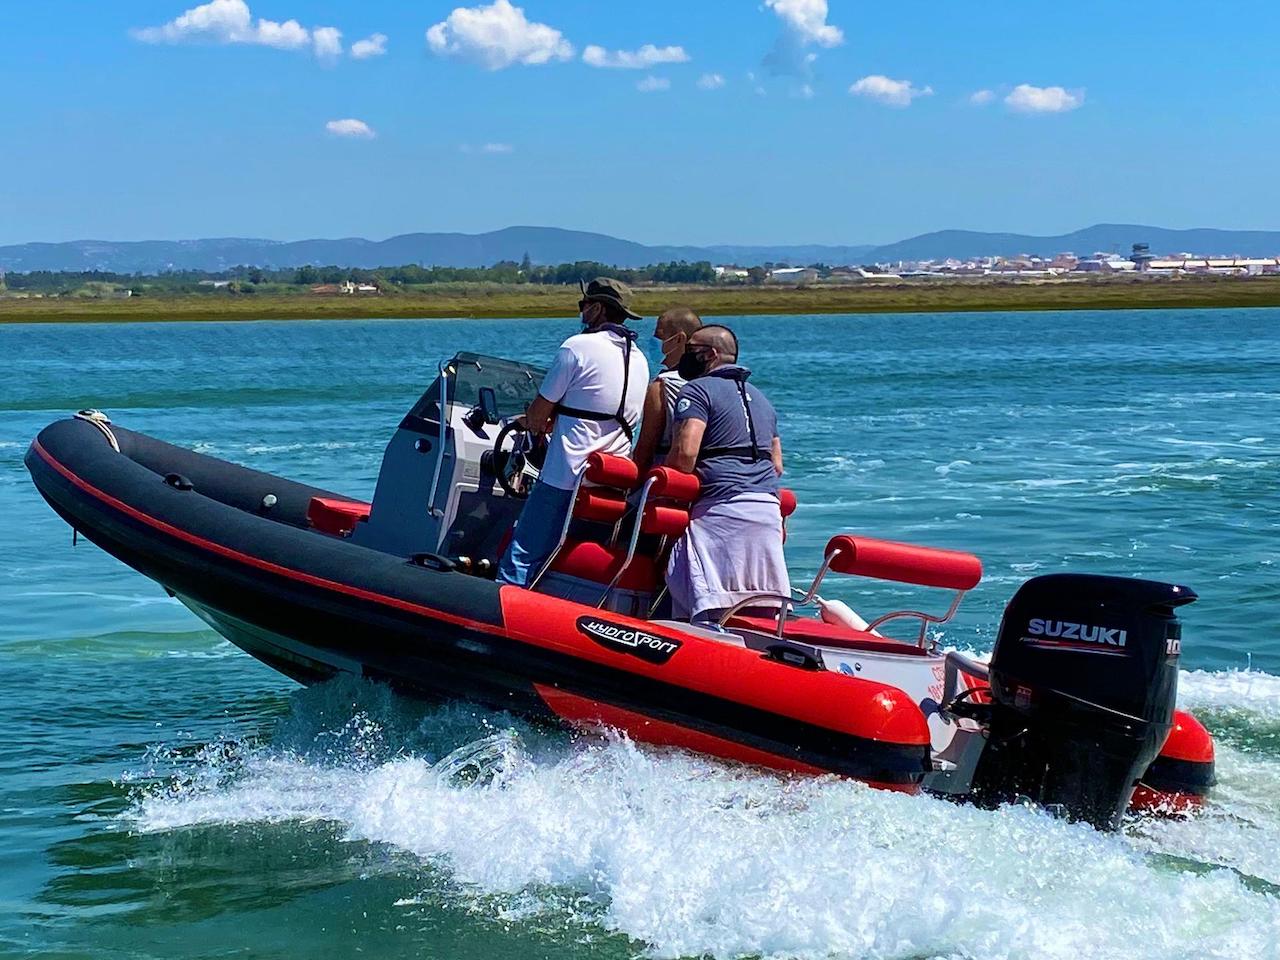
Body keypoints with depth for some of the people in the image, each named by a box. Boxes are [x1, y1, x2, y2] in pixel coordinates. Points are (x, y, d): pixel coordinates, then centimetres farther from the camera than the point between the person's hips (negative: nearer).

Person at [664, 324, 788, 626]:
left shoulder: (699, 390, -1)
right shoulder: (761, 398, 25)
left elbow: (684, 453, -13)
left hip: (721, 509, -8)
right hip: (768, 508, 8)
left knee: (708, 607, -13)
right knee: (769, 610, 8)